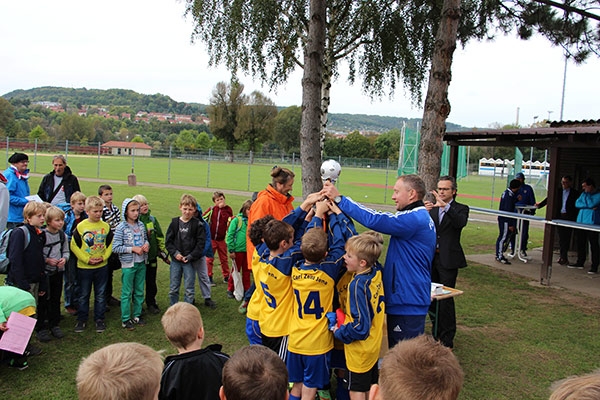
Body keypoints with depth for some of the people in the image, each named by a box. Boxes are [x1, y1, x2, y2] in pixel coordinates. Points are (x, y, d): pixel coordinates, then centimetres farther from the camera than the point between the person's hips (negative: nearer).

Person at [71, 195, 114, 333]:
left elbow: (110, 244, 6)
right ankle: (81, 319, 25)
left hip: (102, 267, 2)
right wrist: (87, 259, -13)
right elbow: (74, 246, -6)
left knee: (100, 294, 10)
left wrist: (103, 257, -8)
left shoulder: (105, 226, -1)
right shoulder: (81, 226, -9)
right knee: (83, 295, 10)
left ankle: (99, 319, 23)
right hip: (84, 267, -2)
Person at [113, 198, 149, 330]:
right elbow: (115, 248, -14)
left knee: (139, 292, 14)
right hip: (128, 264, -5)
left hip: (141, 263, 5)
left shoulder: (141, 225, 4)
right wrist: (133, 249, -19)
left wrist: (146, 244, -5)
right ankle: (126, 319, 16)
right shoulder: (121, 228, -12)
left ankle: (137, 316, 28)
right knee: (127, 293, 4)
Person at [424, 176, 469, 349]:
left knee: (445, 299, -5)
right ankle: (437, 334, 27)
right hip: (431, 257, 5)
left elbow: (461, 223, -23)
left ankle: (447, 340, 6)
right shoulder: (432, 208, 10)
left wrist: (446, 206, -35)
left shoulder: (460, 209, -2)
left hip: (448, 260, -5)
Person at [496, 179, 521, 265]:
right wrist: (510, 224, -19)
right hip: (505, 220, -10)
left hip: (502, 218, 10)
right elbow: (508, 210, -21)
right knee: (503, 237, -5)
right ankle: (499, 256, 0)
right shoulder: (510, 196, -20)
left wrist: (517, 199, 13)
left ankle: (499, 254, 22)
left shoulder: (506, 192, 10)